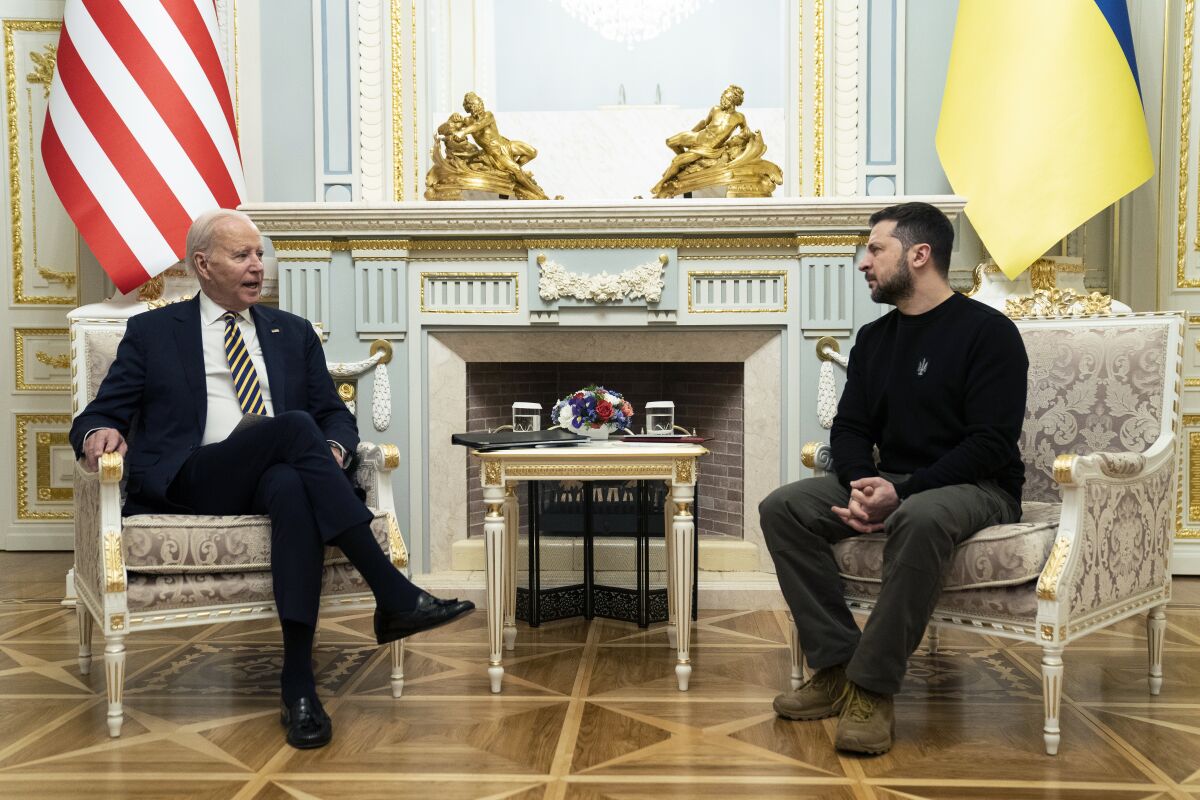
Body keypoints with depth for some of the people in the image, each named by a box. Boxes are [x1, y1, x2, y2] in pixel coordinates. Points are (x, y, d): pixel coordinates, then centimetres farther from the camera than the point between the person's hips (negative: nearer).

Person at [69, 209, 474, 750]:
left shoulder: (294, 333, 22)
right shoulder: (153, 332, 15)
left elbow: (335, 415, 18)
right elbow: (99, 415, 11)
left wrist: (333, 451, -7)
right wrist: (98, 433, -15)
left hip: (278, 475, 3)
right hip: (190, 484, -2)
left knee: (292, 487, -37)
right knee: (294, 425, -32)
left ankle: (298, 684, -39)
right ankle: (395, 596, -34)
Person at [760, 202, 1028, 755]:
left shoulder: (988, 331, -8)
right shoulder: (873, 339, 13)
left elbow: (991, 444, -16)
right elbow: (849, 430, 9)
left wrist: (902, 492, -25)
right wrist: (862, 485, -14)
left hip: (976, 487, -6)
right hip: (890, 484, 7)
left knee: (920, 518, -41)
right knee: (782, 507, -14)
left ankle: (872, 688, -30)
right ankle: (836, 666, -17)